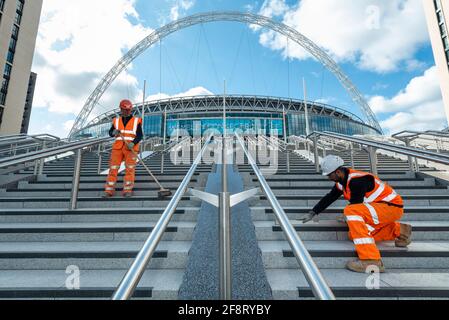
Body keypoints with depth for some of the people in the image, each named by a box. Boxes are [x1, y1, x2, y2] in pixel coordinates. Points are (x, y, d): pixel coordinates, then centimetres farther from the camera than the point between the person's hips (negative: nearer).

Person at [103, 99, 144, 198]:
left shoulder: (136, 121, 7)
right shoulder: (116, 121, 15)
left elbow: (140, 135, 0)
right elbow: (110, 132, 21)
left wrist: (133, 143, -17)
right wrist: (114, 132, -3)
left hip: (131, 148, -2)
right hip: (117, 148, 3)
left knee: (130, 169, -6)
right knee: (113, 169, -1)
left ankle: (127, 191, 0)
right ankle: (109, 191, 5)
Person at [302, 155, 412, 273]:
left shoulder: (356, 180, -25)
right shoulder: (342, 182, 4)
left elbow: (355, 205, -19)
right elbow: (329, 198, 11)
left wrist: (347, 219, 1)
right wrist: (313, 212, 13)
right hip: (380, 207, 10)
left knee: (351, 211, -32)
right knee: (353, 234, 3)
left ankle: (371, 261, -32)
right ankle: (399, 230, 15)